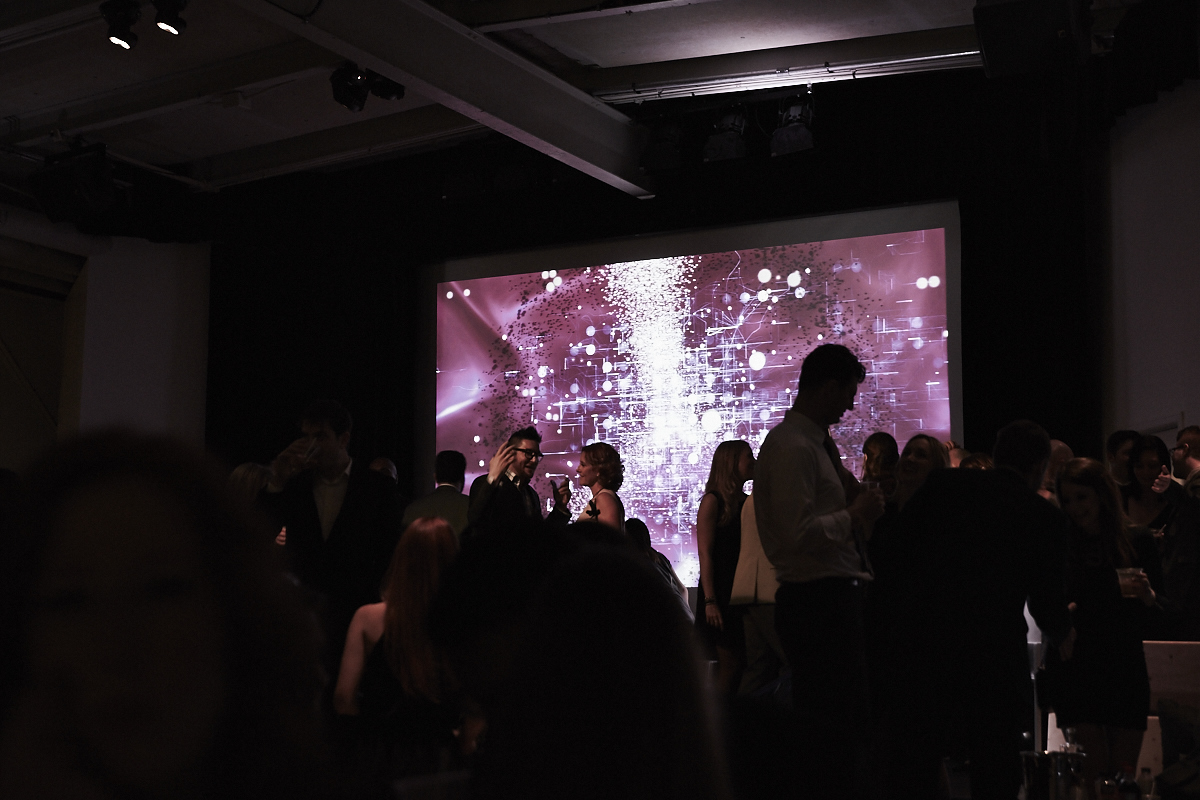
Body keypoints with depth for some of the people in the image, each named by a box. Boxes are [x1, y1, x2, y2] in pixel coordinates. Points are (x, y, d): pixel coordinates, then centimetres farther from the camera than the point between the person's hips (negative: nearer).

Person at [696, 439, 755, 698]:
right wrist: (709, 601, -17)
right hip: (721, 596, -6)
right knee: (730, 665, -8)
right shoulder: (713, 501, -5)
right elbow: (705, 553, -11)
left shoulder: (747, 502, 14)